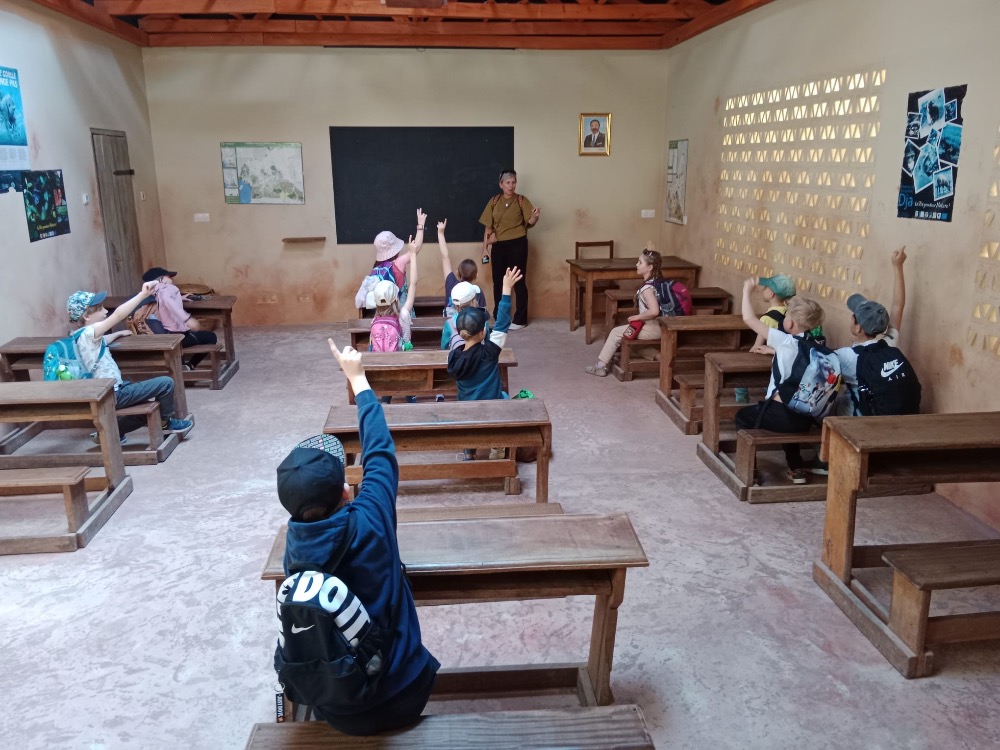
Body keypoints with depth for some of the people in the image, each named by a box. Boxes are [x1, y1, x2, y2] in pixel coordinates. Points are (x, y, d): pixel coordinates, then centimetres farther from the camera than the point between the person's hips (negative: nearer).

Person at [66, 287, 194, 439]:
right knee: (165, 383, -9)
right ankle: (165, 422, 12)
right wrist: (143, 294, -39)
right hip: (112, 394, -11)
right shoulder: (88, 333, -22)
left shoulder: (83, 335, 8)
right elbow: (118, 315, -35)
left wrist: (119, 333, 37)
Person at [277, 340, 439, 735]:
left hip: (336, 711, 2)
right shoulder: (367, 524, -27)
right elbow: (380, 453, -11)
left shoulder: (293, 544, -16)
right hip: (399, 695, -2)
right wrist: (357, 377, -1)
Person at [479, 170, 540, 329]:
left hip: (517, 244, -3)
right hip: (498, 246, 3)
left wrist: (535, 217, -29)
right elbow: (488, 226, 8)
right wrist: (485, 247, 4)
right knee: (498, 281, 9)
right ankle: (499, 317, 21)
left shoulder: (522, 200, -2)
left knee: (519, 281, -1)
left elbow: (529, 223, -7)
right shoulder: (494, 201, 6)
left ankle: (520, 320, 7)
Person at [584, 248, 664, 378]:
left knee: (616, 332, -1)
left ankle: (601, 366, 8)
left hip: (653, 328, -10)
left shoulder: (646, 288, -23)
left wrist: (637, 317, -19)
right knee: (619, 331, 19)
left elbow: (654, 311, -33)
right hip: (656, 325, 10)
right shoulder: (656, 281, 5)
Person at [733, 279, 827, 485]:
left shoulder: (785, 341, -10)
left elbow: (749, 319, -9)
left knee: (743, 416, 20)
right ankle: (797, 468, 37)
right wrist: (770, 349, 37)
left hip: (783, 414, -6)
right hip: (806, 417, 7)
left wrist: (747, 290, 3)